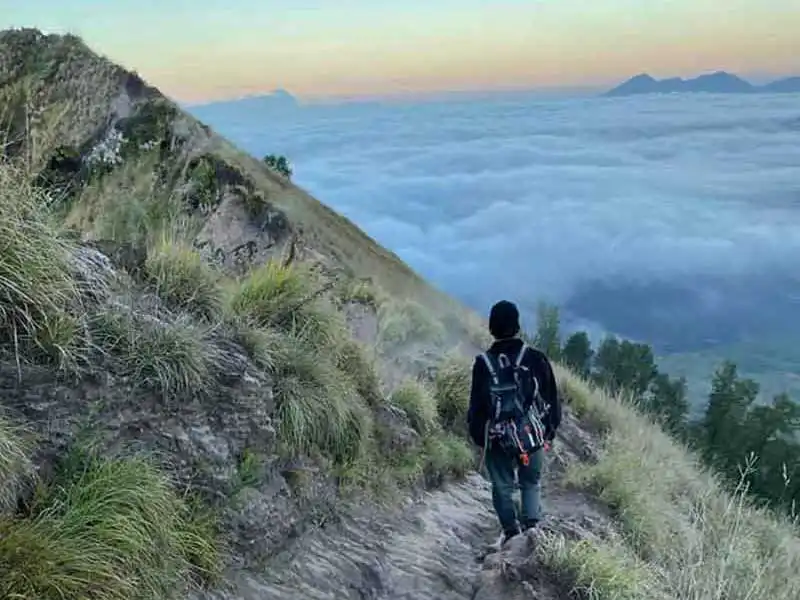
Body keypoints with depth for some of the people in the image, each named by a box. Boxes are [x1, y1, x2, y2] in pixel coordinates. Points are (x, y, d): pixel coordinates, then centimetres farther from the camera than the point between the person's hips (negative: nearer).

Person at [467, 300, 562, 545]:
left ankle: (511, 532, 14)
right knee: (531, 483, 19)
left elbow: (476, 405, -3)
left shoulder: (483, 363, -11)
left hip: (497, 439, -1)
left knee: (502, 486, 14)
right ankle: (531, 527, 8)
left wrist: (477, 436, 11)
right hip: (533, 435, 1)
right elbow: (551, 399, -1)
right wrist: (550, 429, 13)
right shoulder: (535, 358, -10)